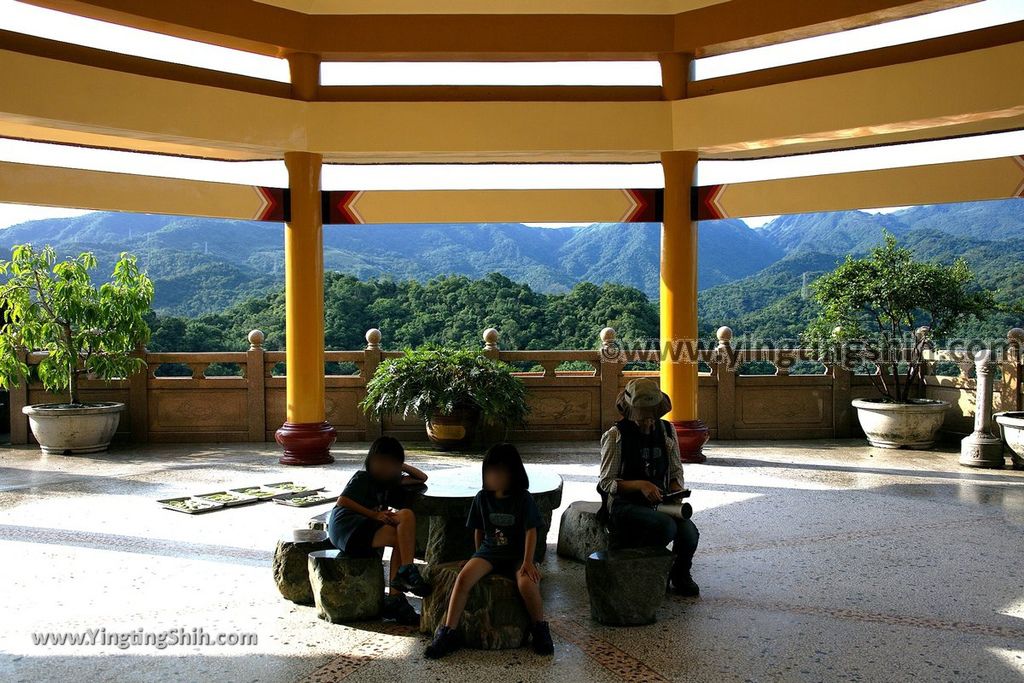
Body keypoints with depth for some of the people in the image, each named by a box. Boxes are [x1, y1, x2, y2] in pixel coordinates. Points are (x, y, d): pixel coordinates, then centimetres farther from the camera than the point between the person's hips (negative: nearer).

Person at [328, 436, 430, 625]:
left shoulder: (389, 480, 22)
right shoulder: (363, 478, 1)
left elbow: (422, 478, 27)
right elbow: (342, 500, -13)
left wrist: (401, 466, 15)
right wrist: (374, 515, -16)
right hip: (346, 526, -7)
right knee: (406, 515, -20)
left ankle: (394, 599, -16)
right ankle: (407, 572, -21)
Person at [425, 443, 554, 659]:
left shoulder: (523, 499, -6)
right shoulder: (482, 498, 3)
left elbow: (531, 532, -8)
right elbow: (478, 530, 13)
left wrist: (528, 562, -17)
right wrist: (480, 557, 11)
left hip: (517, 555, -2)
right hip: (489, 552, 3)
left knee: (527, 583, -33)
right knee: (463, 577, -26)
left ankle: (540, 629, -6)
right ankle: (447, 633, -18)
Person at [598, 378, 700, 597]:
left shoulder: (667, 431, 7)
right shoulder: (616, 435, -8)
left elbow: (676, 471, 15)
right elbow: (607, 482, -8)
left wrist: (676, 492, -6)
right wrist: (640, 485, -21)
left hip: (659, 503, 5)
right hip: (625, 505, -5)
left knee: (689, 532, -23)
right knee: (667, 525, -33)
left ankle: (680, 575, 10)